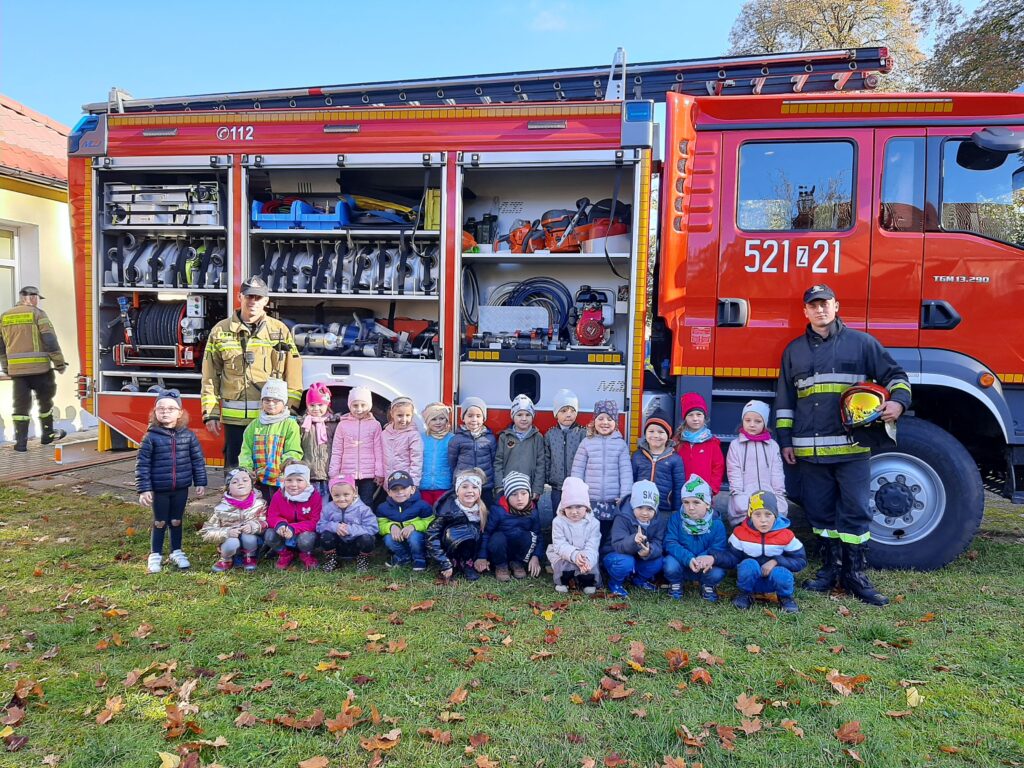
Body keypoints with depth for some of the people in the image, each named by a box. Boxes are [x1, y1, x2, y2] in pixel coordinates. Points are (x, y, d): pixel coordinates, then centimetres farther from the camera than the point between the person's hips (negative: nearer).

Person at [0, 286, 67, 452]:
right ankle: (47, 434, 24)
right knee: (45, 401, 14)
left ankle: (20, 443, 1)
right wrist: (59, 363, -6)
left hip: (16, 369, 4)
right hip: (39, 367, -4)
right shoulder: (37, 314, -5)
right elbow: (50, 341, -11)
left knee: (21, 405, 6)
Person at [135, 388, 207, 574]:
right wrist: (144, 489, -11)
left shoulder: (188, 435, -4)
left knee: (176, 521, 15)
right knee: (160, 523, 10)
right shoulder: (151, 437, -10)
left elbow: (198, 459, 4)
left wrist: (200, 482, 3)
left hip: (181, 488, 2)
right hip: (159, 489, -2)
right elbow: (142, 464, -8)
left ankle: (176, 552, 31)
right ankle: (155, 555, 25)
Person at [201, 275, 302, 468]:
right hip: (234, 418, 1)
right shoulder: (221, 331, 8)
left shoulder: (280, 331, 6)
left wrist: (291, 411, -2)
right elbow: (210, 376, 7)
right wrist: (210, 413, 2)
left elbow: (293, 375, 3)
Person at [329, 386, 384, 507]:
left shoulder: (374, 425, 1)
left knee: (366, 504, 7)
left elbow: (378, 451, 1)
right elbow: (336, 451, 5)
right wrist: (334, 473, 2)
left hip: (368, 475, -1)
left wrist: (380, 473, -2)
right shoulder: (343, 425, 3)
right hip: (347, 475, 1)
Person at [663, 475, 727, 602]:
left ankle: (707, 585, 9)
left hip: (705, 569, 1)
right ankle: (675, 584, 6)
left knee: (718, 572, -29)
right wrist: (688, 558, -35)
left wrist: (711, 558, -41)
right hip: (681, 565, 0)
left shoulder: (716, 524, -10)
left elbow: (718, 550, -16)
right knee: (670, 565, -32)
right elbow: (670, 543, -18)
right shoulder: (676, 519, -11)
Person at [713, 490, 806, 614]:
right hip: (750, 578, 0)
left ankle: (786, 598, 1)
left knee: (781, 574, -33)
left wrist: (776, 561, -22)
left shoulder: (786, 535, -13)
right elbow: (732, 557, -9)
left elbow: (801, 561, -7)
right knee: (748, 564, -32)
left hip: (773, 580, 0)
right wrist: (714, 558, -29)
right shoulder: (741, 533, -12)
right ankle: (745, 594, -4)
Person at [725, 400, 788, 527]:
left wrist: (778, 496, -2)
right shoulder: (735, 445, 9)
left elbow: (777, 474, 12)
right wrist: (744, 505, -9)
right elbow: (734, 475, 2)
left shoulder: (773, 446, 15)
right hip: (745, 500, -2)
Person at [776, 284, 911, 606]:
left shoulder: (862, 343, 6)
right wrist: (785, 439, 12)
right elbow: (784, 399, 17)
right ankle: (830, 570, 20)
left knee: (855, 512, -2)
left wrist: (898, 400, -12)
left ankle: (855, 574, 8)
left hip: (852, 447, -3)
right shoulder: (794, 350, 14)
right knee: (820, 513, 8)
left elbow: (895, 375, 9)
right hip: (810, 449, 3)